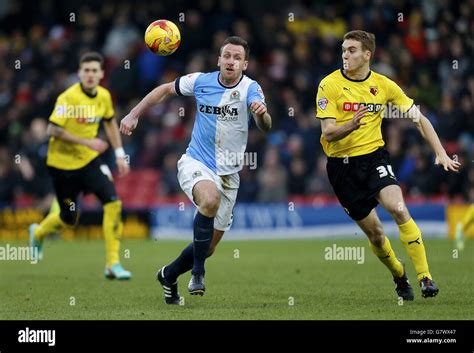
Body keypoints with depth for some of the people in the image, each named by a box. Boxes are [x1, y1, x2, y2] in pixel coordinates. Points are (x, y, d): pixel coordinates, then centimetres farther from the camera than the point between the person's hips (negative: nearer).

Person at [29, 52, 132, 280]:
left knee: (113, 202, -15)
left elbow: (110, 123, 17)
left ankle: (113, 263, -9)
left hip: (89, 160, 5)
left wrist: (120, 154, 11)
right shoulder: (68, 98, -20)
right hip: (62, 163, -5)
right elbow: (53, 131, -22)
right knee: (69, 218, 5)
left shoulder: (104, 96, -1)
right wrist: (87, 142, -26)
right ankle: (38, 232, 42)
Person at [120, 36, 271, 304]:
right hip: (195, 163, -2)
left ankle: (169, 276, 36)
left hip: (228, 174, 2)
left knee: (209, 247, 7)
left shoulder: (250, 89, -12)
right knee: (210, 198, -36)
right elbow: (165, 90, 12)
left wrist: (262, 113, -53)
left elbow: (265, 126, -30)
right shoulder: (201, 81, -6)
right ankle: (198, 272, -25)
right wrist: (134, 115, 6)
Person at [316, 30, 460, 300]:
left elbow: (419, 119, 6)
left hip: (374, 156, 0)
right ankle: (399, 275, 31)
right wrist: (351, 125, -34)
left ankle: (425, 277, -20)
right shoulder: (329, 85, -7)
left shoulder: (384, 85, 0)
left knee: (398, 208, -25)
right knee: (373, 230, 3)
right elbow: (328, 133, -13)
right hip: (341, 164, 0)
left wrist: (441, 153, -2)